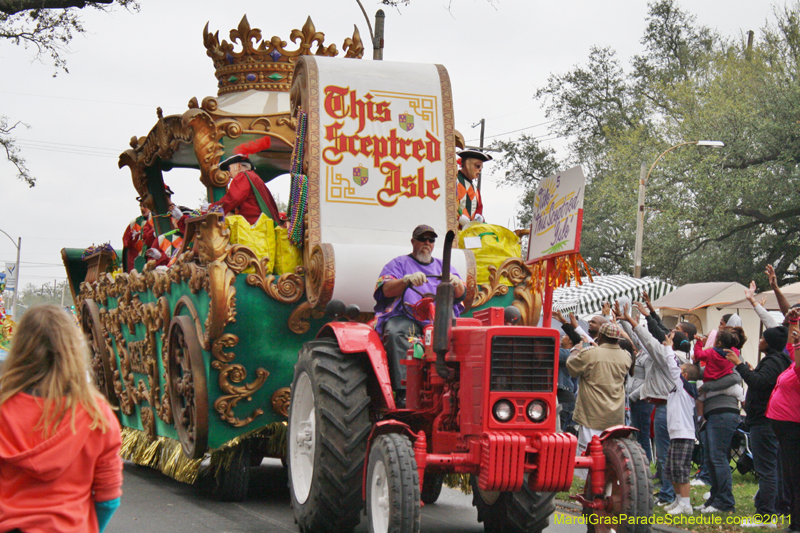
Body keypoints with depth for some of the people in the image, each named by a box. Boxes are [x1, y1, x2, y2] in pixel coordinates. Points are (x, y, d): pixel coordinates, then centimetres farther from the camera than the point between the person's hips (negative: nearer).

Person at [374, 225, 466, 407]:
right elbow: (386, 290, -1)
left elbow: (461, 295, 13)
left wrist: (455, 283, -10)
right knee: (396, 333, -37)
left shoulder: (444, 266, 27)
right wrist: (407, 280, -20)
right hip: (404, 317, -2)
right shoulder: (399, 263, 18)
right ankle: (403, 391, -42)